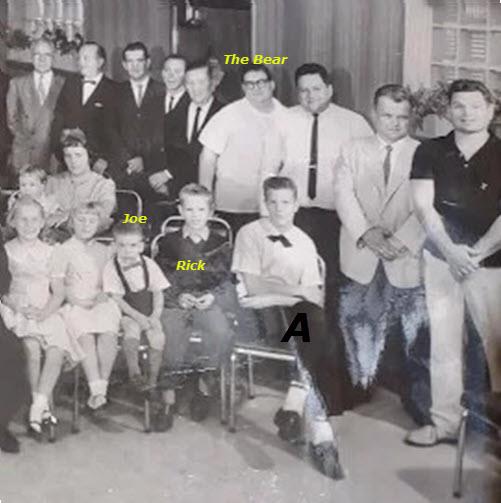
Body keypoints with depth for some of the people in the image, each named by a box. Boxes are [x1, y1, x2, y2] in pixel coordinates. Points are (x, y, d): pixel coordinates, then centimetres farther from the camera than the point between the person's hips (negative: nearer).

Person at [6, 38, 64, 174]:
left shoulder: (64, 84, 9)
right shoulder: (17, 83, 13)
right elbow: (12, 116, 11)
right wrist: (23, 137, -1)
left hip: (54, 153, -1)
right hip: (24, 151, 1)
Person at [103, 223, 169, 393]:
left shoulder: (149, 264, 2)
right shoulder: (111, 268, -6)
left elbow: (158, 293, 3)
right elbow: (116, 299, -11)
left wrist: (155, 315, -13)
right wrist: (138, 316, -20)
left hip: (149, 312, 2)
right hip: (126, 313, -2)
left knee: (158, 334, -22)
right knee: (132, 329, -31)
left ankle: (153, 377, -9)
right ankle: (134, 373, -16)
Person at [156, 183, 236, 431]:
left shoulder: (220, 245, 15)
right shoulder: (168, 243, 15)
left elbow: (228, 281, 10)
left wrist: (212, 296, -9)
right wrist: (178, 296, -8)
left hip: (209, 303, 0)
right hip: (175, 302, 0)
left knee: (221, 331, -32)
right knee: (171, 338, -30)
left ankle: (205, 384, -11)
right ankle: (168, 397, -19)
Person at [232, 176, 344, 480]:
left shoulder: (304, 242, 20)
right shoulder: (250, 234, 6)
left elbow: (315, 295, 11)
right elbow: (253, 285, -6)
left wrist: (312, 304, -13)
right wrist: (298, 290, -8)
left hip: (296, 311, 4)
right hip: (261, 310, -4)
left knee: (314, 321, -33)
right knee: (313, 343, -33)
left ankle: (295, 406, -30)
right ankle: (320, 432, -35)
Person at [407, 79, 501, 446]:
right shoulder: (430, 152, 6)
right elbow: (423, 205, -1)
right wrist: (451, 251, -11)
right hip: (441, 257, 2)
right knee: (444, 342, 5)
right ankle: (445, 421, 13)